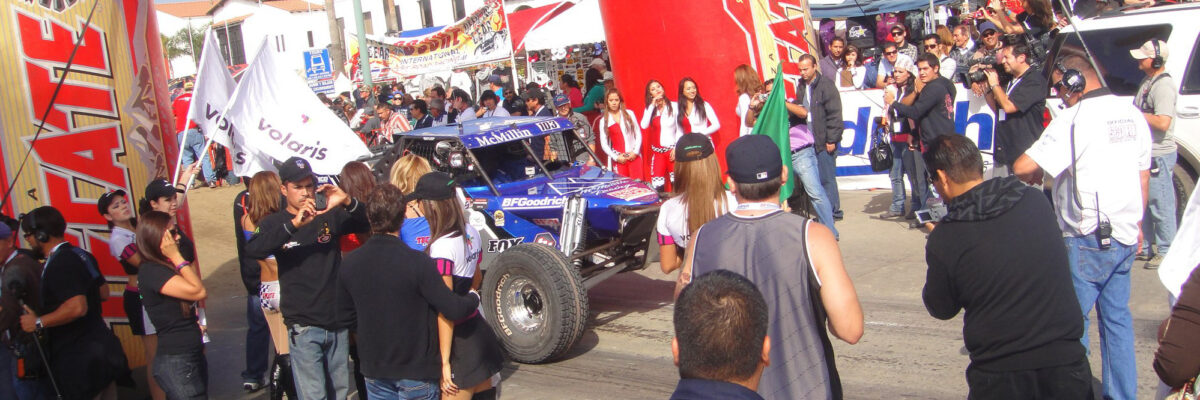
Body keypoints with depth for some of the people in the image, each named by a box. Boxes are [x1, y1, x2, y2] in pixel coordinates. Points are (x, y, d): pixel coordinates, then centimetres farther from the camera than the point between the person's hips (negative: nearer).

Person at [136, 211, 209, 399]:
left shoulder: (168, 266, 12)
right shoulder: (151, 271, -16)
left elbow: (201, 294, 11)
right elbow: (198, 291, -22)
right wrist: (176, 256, -17)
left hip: (193, 355, 9)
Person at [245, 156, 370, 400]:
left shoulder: (330, 216, 7)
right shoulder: (275, 223, 0)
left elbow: (365, 223, -4)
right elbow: (254, 250, -20)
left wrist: (348, 202, -24)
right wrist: (294, 224, -33)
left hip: (337, 322, 3)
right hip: (304, 326, -3)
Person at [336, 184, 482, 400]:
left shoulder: (349, 264, -7)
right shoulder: (418, 263, -22)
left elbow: (345, 317, 4)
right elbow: (454, 310, -20)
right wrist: (474, 297, 1)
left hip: (374, 371, 4)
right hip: (416, 373, -4)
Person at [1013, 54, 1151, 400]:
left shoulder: (1076, 117, -14)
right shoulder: (1132, 115, 10)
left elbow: (1023, 167, -20)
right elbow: (1143, 176, 17)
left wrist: (1032, 177, 3)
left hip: (1088, 238, -8)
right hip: (1125, 235, 8)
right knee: (1117, 318, 14)